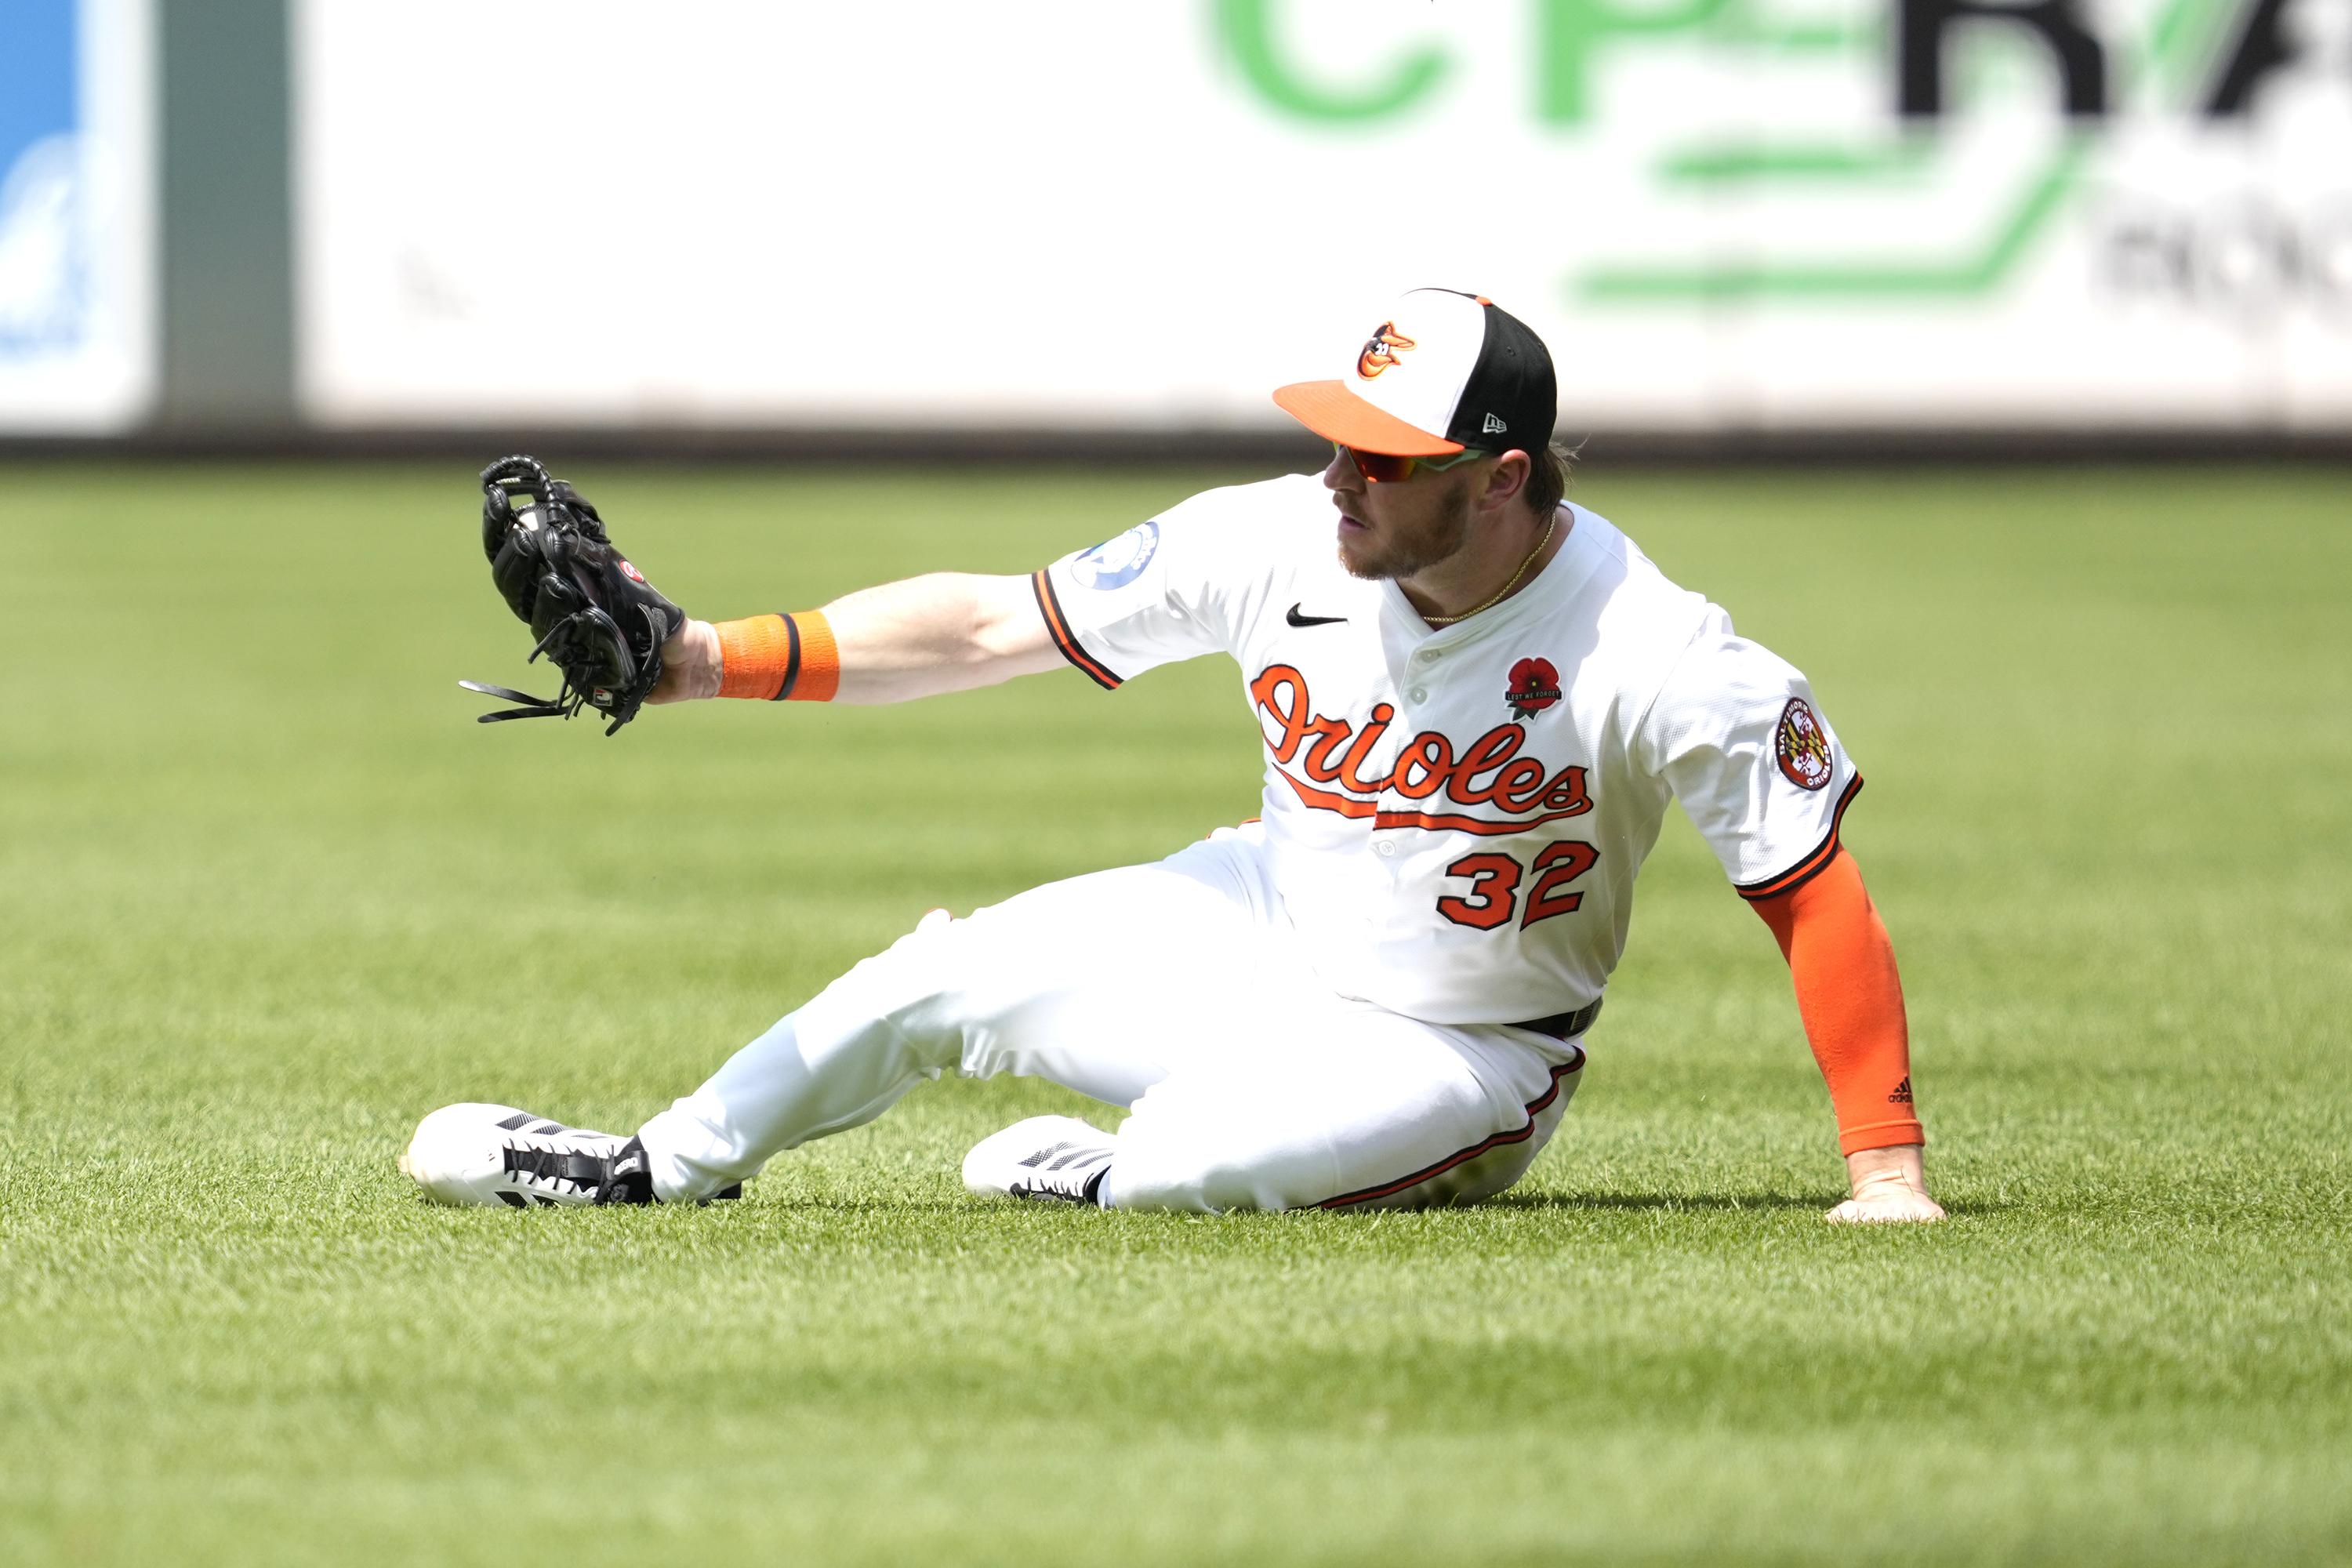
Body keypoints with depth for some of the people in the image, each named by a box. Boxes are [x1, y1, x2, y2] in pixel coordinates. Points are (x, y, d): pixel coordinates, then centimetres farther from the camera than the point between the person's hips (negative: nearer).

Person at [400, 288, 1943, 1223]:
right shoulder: (1280, 543, -16)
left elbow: (1816, 892, -24)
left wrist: (1887, 1166, -31)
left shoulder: (1656, 661, -30)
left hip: (1455, 1047, -5)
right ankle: (666, 1164, 26)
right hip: (1263, 925, 5)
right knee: (938, 979, 3)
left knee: (1192, 1165, -30)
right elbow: (988, 623, -10)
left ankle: (1092, 1181, 6)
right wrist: (708, 658, -17)